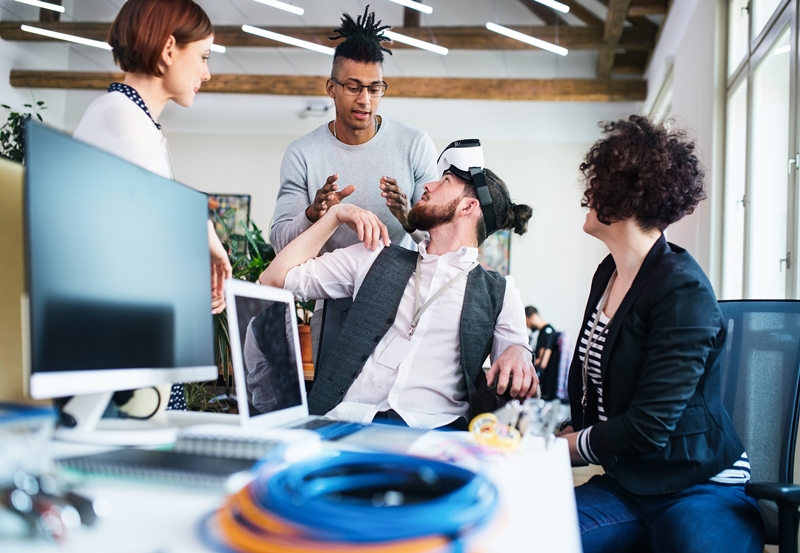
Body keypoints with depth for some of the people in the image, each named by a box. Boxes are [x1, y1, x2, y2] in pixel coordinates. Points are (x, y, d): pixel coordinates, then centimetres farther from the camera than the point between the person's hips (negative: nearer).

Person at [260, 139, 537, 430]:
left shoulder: (498, 292, 19)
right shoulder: (375, 258, 23)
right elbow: (275, 277, 23)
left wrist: (518, 353, -12)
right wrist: (335, 214, 19)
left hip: (434, 427, -3)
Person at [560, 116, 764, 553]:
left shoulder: (684, 292, -18)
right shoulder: (608, 274, 7)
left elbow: (647, 428, -20)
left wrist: (569, 446, -7)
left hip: (700, 488, -6)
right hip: (626, 484, 6)